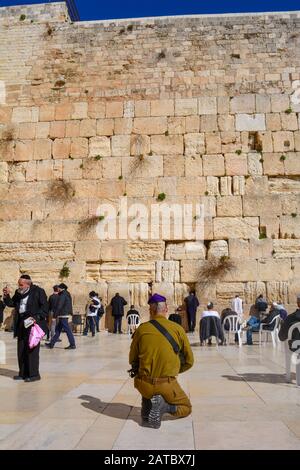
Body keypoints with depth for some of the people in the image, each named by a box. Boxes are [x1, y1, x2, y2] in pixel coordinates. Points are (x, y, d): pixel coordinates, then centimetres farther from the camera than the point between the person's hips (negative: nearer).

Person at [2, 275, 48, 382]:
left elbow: (45, 307, -9)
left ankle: (34, 374, 2)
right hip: (21, 324, 7)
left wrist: (36, 318, -20)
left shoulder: (38, 291, -6)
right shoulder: (18, 293, 12)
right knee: (21, 350, 9)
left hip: (33, 323, -7)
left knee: (32, 349, -5)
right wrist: (6, 296, -2)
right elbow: (11, 303, 16)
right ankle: (23, 373, 19)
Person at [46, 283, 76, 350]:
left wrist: (56, 315, -16)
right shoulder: (67, 294, 16)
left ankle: (72, 345, -2)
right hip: (66, 314, 10)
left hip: (63, 315, -10)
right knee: (57, 330, 12)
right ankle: (51, 344, 17)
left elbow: (59, 306, -18)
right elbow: (69, 306, 18)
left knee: (67, 330, -6)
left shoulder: (63, 295, -13)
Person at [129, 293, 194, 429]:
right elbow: (189, 361, 3)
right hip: (167, 385, -2)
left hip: (144, 384, 2)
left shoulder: (141, 329, -5)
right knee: (186, 408, 23)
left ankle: (147, 405, 9)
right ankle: (163, 405, -7)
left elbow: (132, 360, 6)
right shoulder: (178, 329, -6)